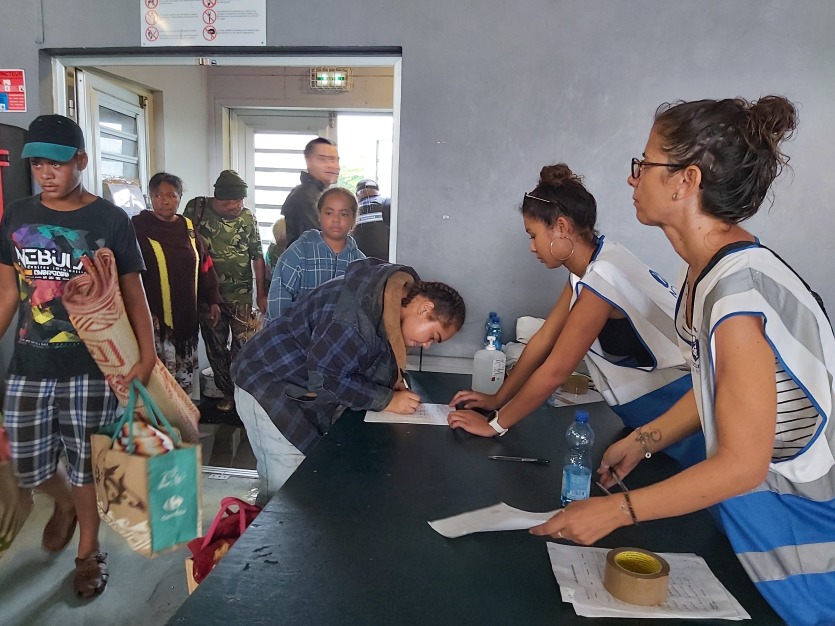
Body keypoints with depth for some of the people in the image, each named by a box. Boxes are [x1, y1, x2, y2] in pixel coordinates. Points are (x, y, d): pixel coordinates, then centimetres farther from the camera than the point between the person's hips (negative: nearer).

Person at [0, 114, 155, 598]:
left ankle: (90, 551, 32)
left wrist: (148, 355, -15)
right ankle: (65, 504, 47)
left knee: (86, 463, 8)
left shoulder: (110, 219, -7)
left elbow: (133, 292, -5)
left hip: (90, 366, -3)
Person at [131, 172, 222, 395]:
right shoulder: (139, 227, -6)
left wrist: (213, 300, 10)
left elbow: (205, 266, 15)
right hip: (155, 316, -5)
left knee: (184, 377, 15)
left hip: (186, 314, 5)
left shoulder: (188, 228, 10)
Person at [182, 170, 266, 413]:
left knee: (244, 345, -6)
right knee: (216, 347, 10)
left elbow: (257, 256, 1)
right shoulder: (196, 208, -4)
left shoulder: (247, 217, -3)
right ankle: (228, 392, 24)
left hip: (241, 294, -1)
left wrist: (261, 293, 1)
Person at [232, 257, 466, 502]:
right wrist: (387, 399, -20)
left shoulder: (394, 299, 1)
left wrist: (392, 379, -6)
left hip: (309, 387, 9)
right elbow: (324, 378, -26)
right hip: (269, 383, -9)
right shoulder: (364, 309, -31)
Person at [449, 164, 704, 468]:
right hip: (649, 408, 8)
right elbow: (543, 340, 3)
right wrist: (497, 399, 5)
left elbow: (554, 371, -23)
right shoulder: (588, 267, 0)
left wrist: (495, 424, -12)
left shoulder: (601, 278, -29)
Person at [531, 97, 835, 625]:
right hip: (756, 498, 7)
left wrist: (615, 511, -22)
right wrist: (643, 441, -1)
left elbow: (742, 463, -26)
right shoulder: (711, 266, -5)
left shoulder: (738, 294, -31)